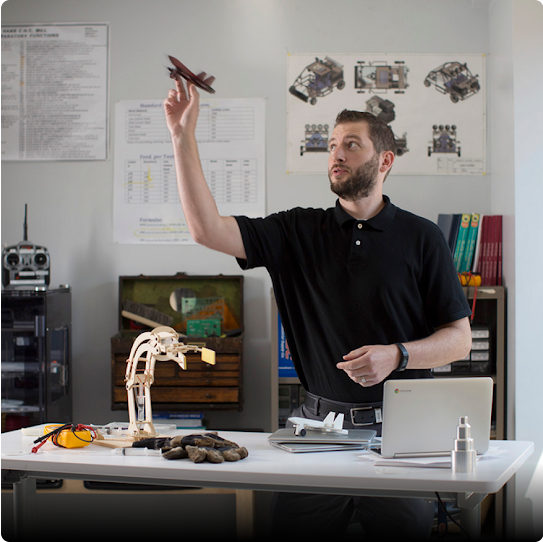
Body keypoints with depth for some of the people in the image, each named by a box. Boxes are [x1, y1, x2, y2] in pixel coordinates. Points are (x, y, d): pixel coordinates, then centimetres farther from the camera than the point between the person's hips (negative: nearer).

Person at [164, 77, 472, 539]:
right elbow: (208, 229, -4)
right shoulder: (299, 232, 8)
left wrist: (398, 355, -16)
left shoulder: (421, 237, 3)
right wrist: (183, 136, -7)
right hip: (317, 421, 2)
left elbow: (460, 339, 3)